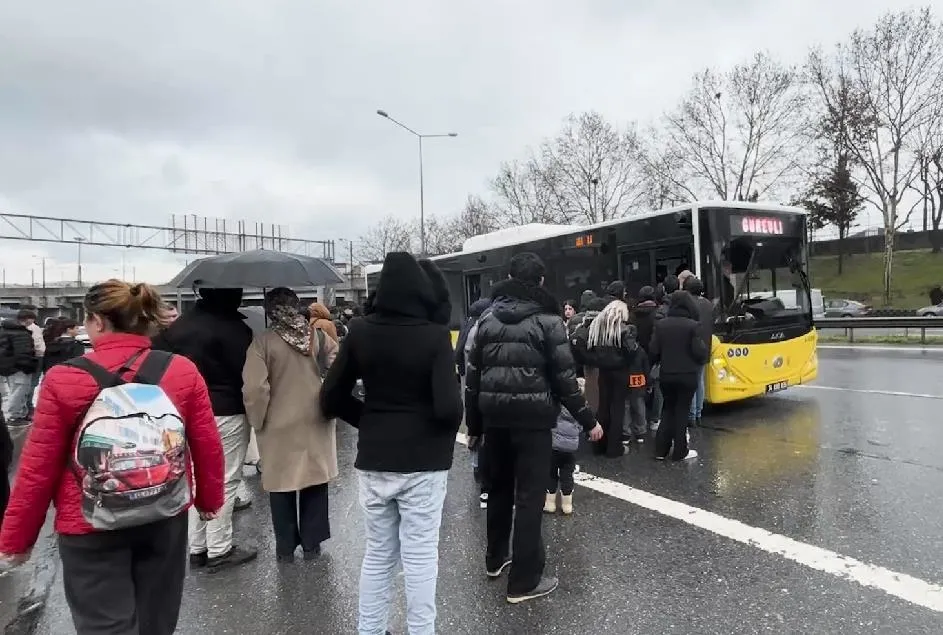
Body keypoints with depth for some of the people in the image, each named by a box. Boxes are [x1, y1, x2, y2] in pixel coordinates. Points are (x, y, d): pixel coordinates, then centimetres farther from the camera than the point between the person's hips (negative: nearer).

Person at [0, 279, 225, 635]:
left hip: (90, 529, -2)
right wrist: (210, 499, 14)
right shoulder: (182, 370, -9)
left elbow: (38, 468, -7)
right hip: (167, 519, 3)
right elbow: (208, 445, -3)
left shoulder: (63, 379, -12)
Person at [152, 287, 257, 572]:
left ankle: (197, 547, 25)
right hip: (227, 415, -6)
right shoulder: (236, 328, -14)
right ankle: (219, 550, 11)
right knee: (224, 482, 3)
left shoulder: (176, 326, 6)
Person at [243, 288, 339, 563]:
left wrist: (259, 421, -4)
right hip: (315, 421, 3)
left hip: (279, 425, -2)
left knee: (282, 485, 12)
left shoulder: (263, 341, -12)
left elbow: (254, 388, -18)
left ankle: (285, 548, 22)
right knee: (315, 483, 14)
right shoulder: (318, 336, -3)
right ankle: (311, 543, 25)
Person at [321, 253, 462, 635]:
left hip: (372, 460, 4)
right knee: (420, 555, 9)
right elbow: (449, 407, -20)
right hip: (423, 462, -4)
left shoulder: (360, 333, -2)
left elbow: (331, 399, 2)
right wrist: (445, 431, 1)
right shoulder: (435, 336, -14)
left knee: (378, 552, 19)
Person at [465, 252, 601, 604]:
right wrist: (588, 420, 0)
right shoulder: (548, 320, -6)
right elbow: (564, 378, -10)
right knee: (530, 496, 3)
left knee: (498, 488, 20)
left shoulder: (487, 319, 7)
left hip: (494, 417, 5)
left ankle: (496, 558, 36)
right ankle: (523, 581, 9)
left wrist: (472, 423, 14)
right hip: (532, 419, -5)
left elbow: (473, 376, 7)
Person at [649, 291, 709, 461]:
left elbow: (653, 351, -3)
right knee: (681, 411, 7)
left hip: (666, 375, 3)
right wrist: (703, 359, 9)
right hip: (687, 375, -3)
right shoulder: (693, 325, -12)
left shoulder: (660, 324, -3)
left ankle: (661, 449, 14)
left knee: (668, 409, 16)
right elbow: (699, 352, -13)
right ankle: (680, 451, 14)